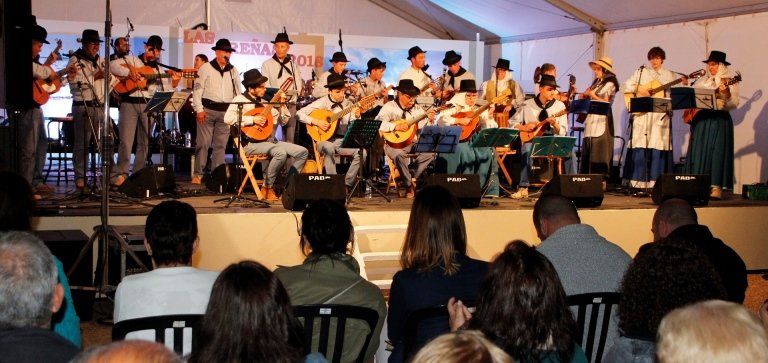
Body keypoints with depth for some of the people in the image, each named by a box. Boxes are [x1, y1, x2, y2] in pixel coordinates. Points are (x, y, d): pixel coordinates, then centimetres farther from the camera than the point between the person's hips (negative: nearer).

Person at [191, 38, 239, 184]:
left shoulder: (233, 71, 13)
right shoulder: (206, 68, 2)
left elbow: (238, 92, 17)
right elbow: (197, 90, -1)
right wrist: (199, 110, -9)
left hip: (226, 111, 4)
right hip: (208, 109, -3)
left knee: (221, 144, 4)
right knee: (203, 143, -5)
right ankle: (198, 174, 0)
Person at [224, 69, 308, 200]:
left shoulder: (263, 102, 18)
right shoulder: (240, 100, -4)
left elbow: (281, 121, 21)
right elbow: (228, 118, -21)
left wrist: (283, 105, 5)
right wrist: (253, 119, -21)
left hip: (270, 140, 8)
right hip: (251, 143, -8)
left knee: (302, 152, -3)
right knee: (281, 152, -33)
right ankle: (267, 187, -16)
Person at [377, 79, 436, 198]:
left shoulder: (417, 109, 12)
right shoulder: (389, 107, 0)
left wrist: (429, 120, -15)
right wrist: (396, 126, -22)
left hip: (413, 143, 4)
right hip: (394, 143, -4)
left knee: (430, 153, -23)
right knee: (399, 154, -37)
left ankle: (412, 178, -6)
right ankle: (409, 185, -15)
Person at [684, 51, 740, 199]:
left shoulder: (729, 81, 0)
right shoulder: (703, 80, 15)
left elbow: (734, 104, -9)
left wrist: (726, 94, -26)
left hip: (720, 121, -5)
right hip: (701, 119, 5)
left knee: (717, 152, -8)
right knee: (699, 152, 4)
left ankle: (716, 188, -9)